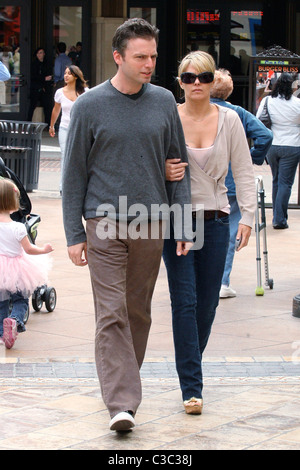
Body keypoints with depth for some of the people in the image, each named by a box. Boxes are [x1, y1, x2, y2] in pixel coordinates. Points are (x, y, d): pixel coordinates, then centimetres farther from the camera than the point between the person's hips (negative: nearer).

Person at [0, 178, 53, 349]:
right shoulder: (17, 227, -16)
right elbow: (29, 249, -8)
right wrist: (43, 250, 9)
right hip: (16, 269, -3)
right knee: (20, 299, 13)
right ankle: (15, 319, -15)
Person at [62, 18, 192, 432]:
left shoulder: (164, 102, 5)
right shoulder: (90, 106, -2)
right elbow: (74, 173, 1)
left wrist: (183, 224, 3)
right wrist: (74, 234, -2)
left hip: (151, 225, 3)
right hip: (105, 224, -3)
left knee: (139, 312, 11)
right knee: (112, 314, -9)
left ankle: (124, 381, 27)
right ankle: (122, 403, -12)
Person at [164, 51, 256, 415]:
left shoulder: (229, 119, 3)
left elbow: (243, 170, 6)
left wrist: (247, 215, -2)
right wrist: (163, 172, -17)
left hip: (215, 219, 2)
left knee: (207, 304, 6)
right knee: (184, 303, -8)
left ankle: (190, 367, 27)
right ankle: (191, 387, -6)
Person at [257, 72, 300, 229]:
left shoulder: (266, 101, -3)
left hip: (272, 146, 4)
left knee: (276, 181, 18)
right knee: (285, 182, 0)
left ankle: (277, 216, 24)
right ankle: (279, 219, -3)